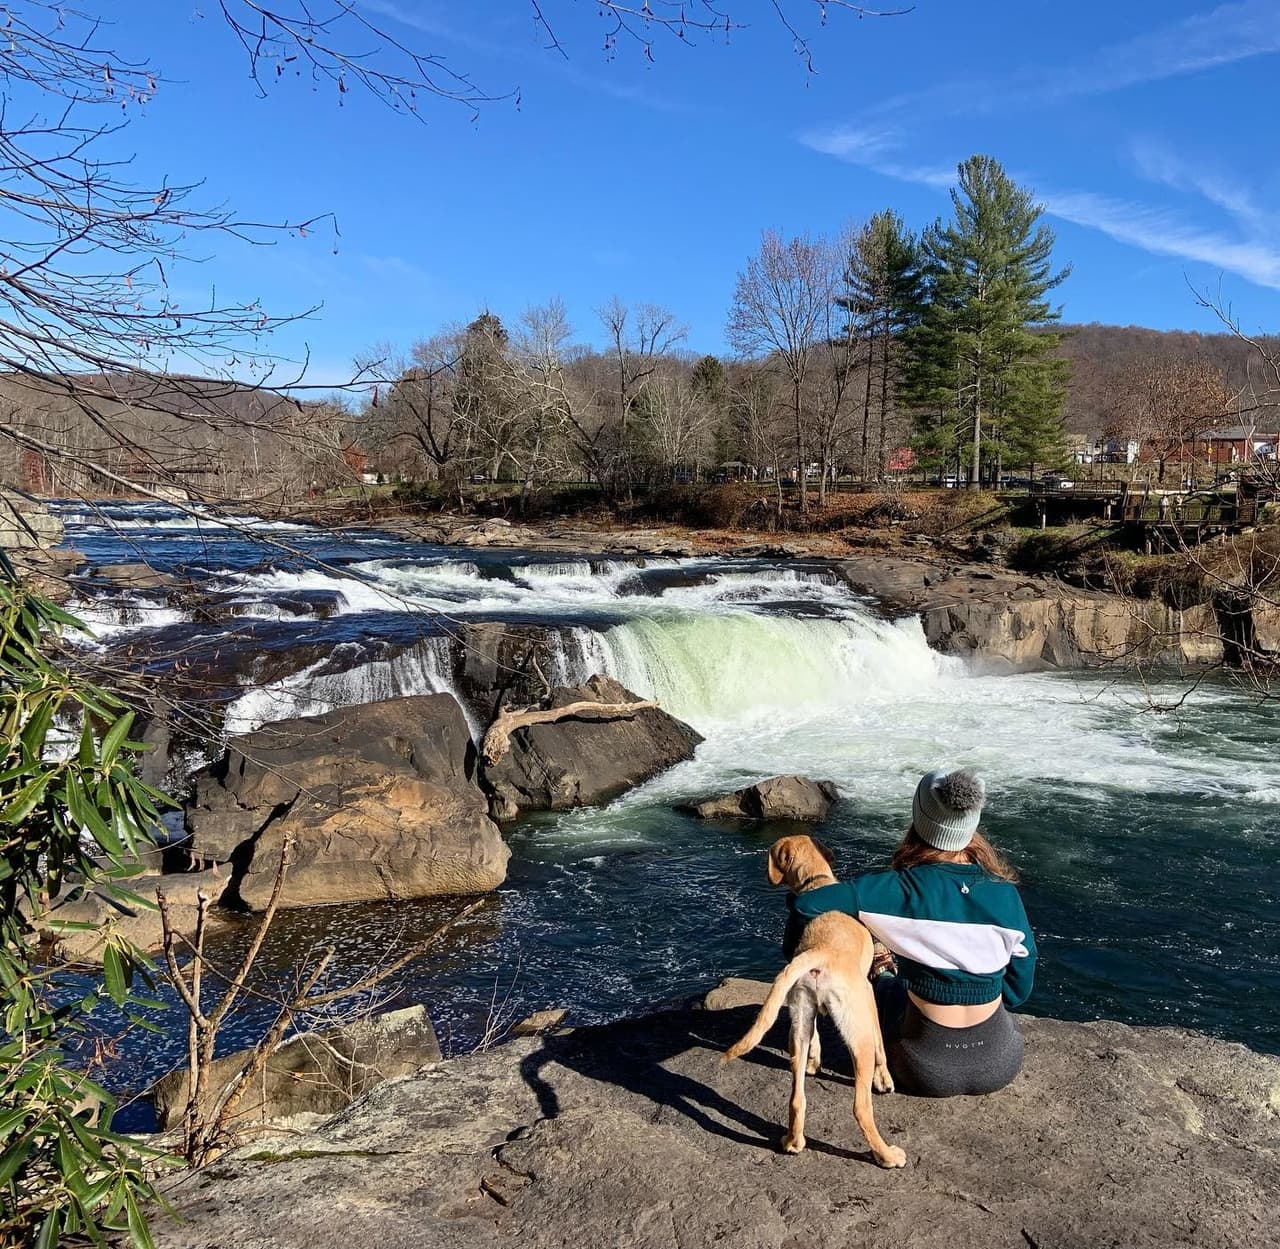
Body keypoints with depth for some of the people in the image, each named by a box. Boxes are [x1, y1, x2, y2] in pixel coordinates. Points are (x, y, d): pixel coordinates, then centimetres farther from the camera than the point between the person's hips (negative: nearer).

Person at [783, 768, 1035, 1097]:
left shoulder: (903, 888, -19)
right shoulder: (1005, 894, -10)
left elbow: (806, 903, -20)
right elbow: (1018, 989, 0)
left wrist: (794, 950, 0)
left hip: (927, 1072, -2)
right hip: (1001, 1067, 2)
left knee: (884, 979, 31)